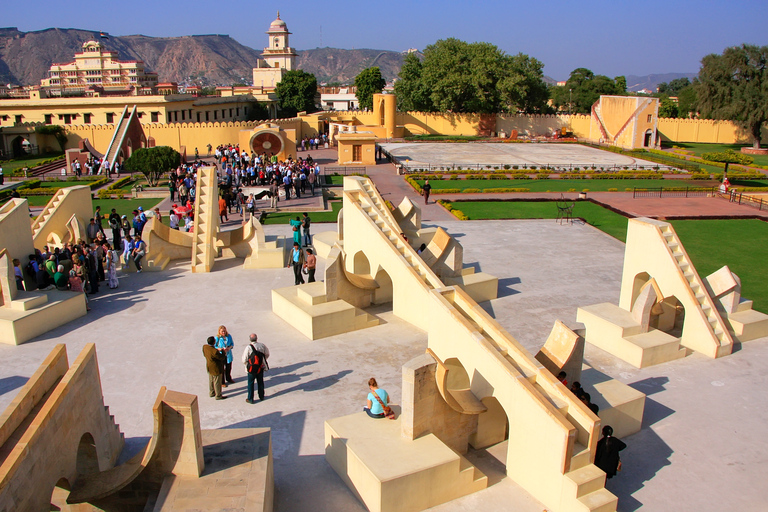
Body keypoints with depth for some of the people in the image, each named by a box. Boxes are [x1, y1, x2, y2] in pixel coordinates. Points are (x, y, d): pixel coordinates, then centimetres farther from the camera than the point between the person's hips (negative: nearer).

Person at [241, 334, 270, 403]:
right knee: (260, 382, 19)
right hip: (260, 368, 3)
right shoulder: (262, 345, -7)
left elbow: (244, 360, -13)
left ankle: (250, 399, 16)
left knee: (250, 383, 10)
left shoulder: (248, 347, -18)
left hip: (251, 369, -3)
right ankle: (261, 396, 32)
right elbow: (267, 354, 8)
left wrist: (247, 364, 8)